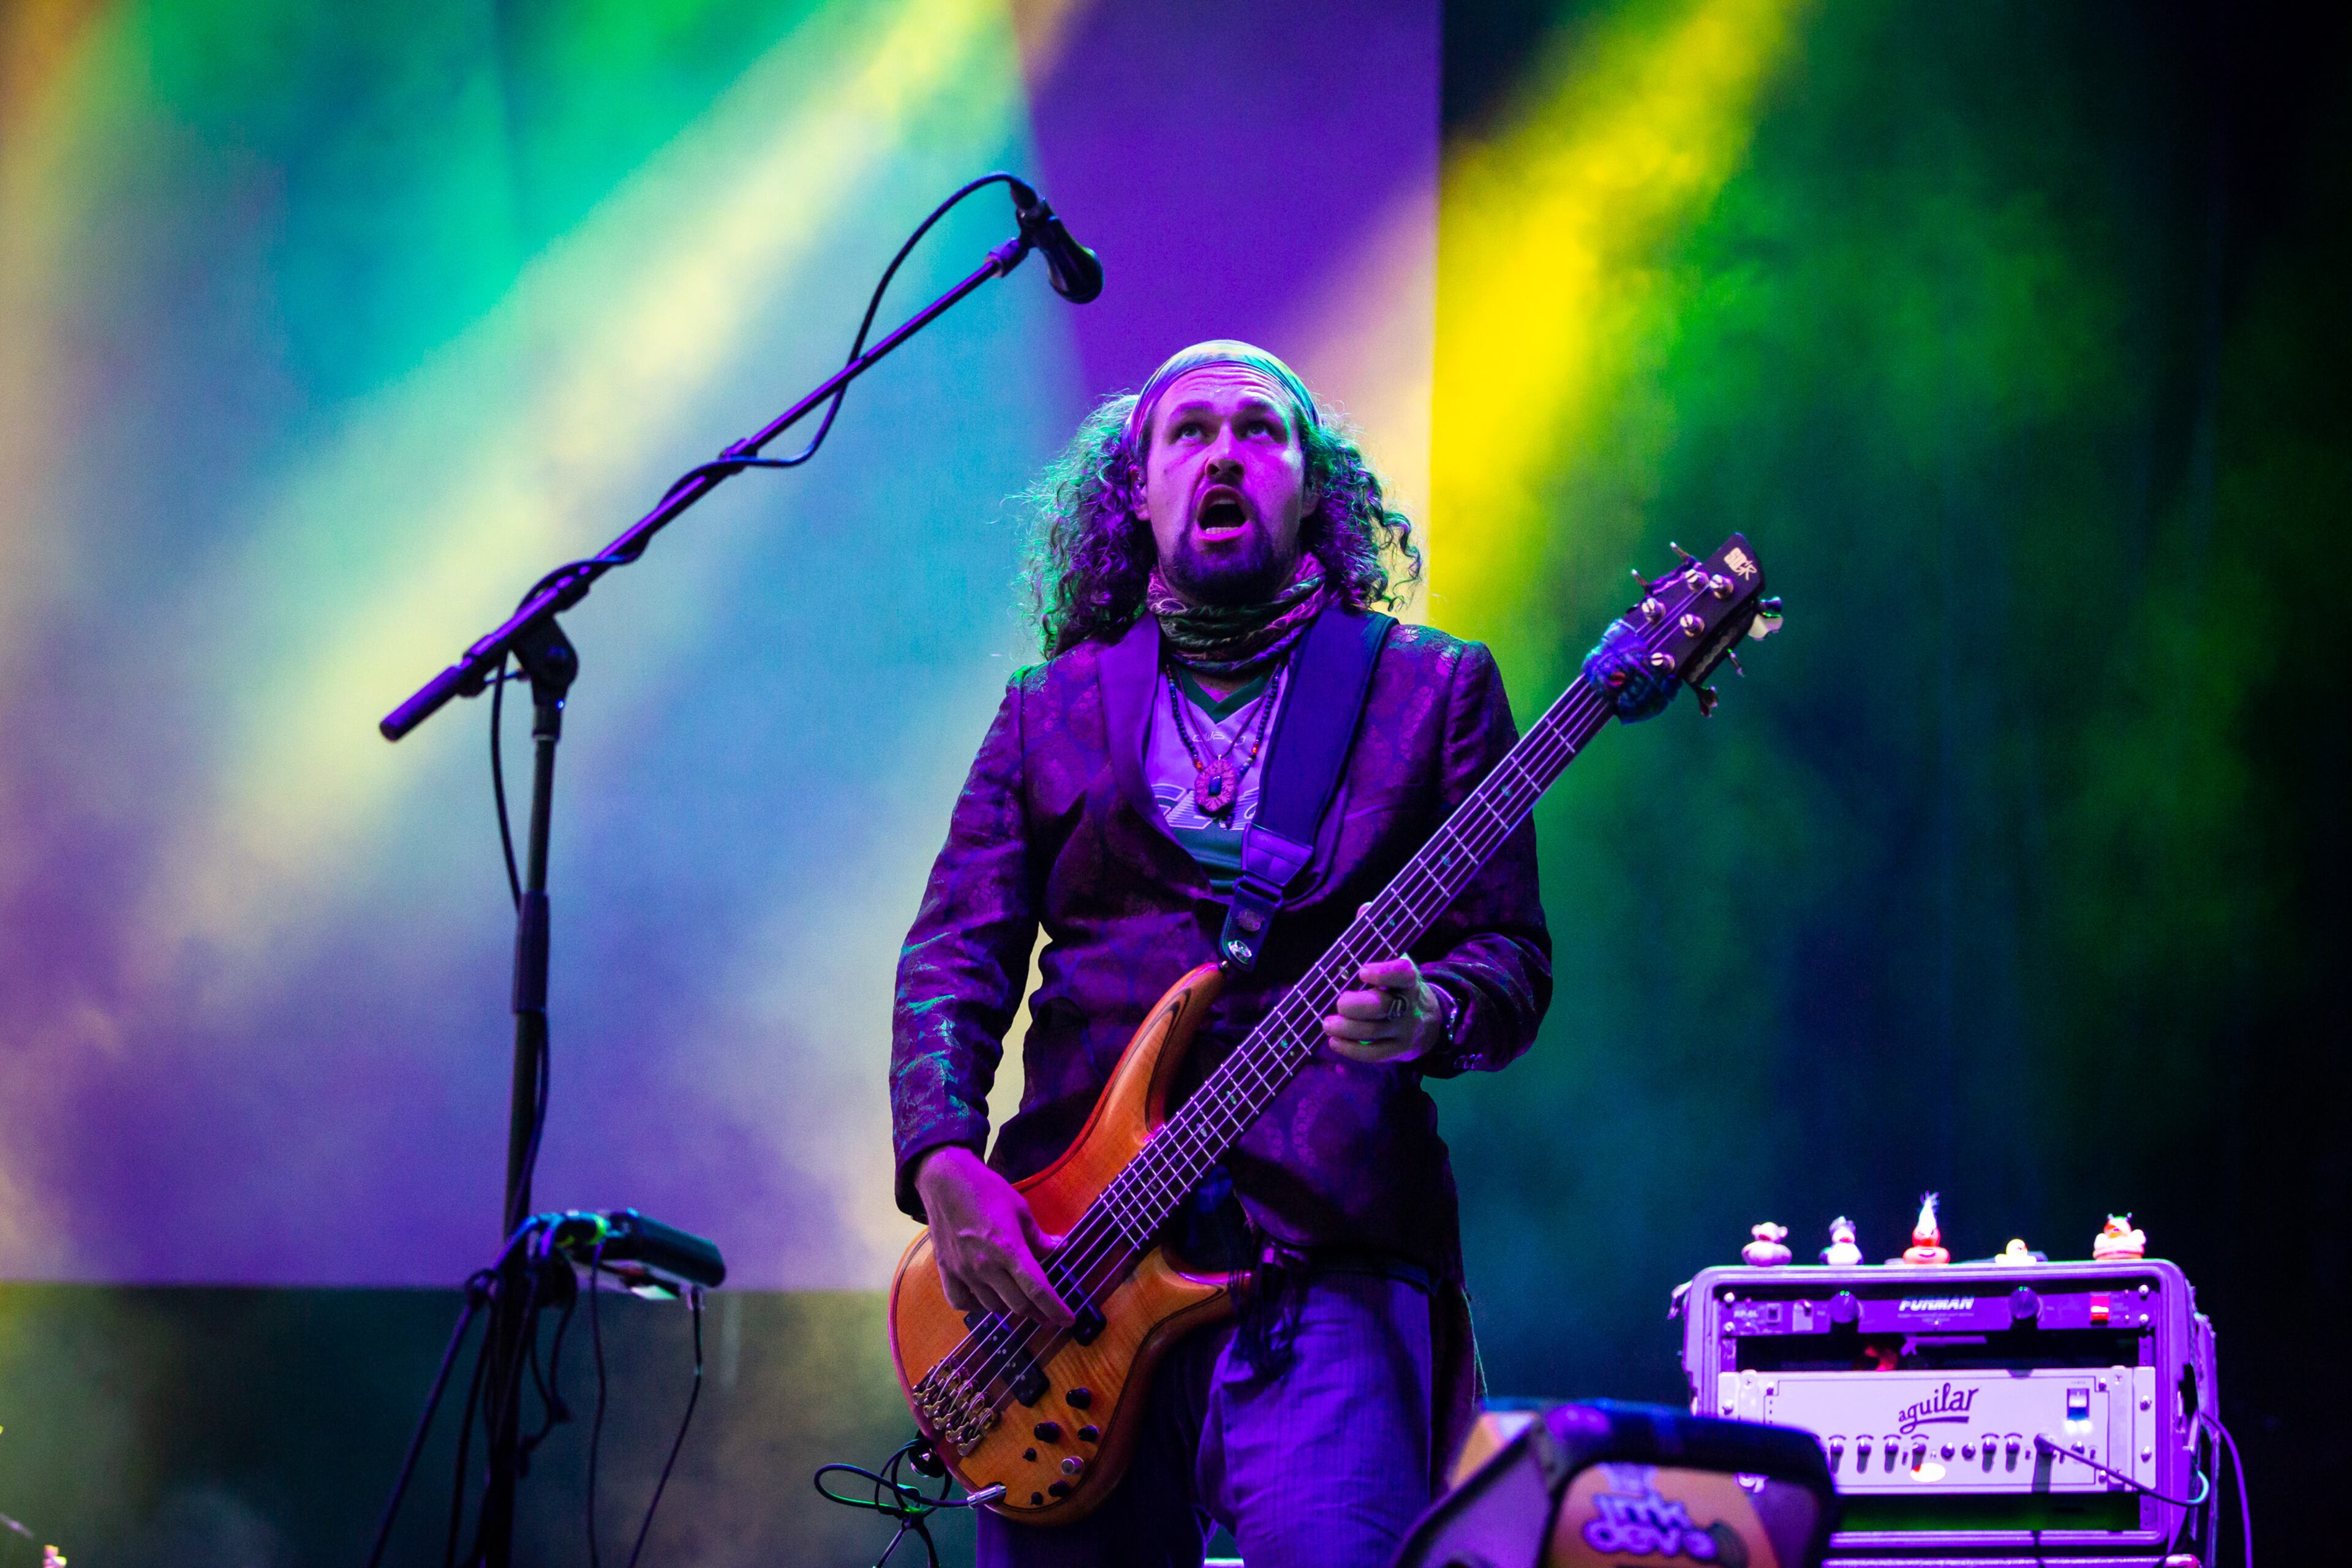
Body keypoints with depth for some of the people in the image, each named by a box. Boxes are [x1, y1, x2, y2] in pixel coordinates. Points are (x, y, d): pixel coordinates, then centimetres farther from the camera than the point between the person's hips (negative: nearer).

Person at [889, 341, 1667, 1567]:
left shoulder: (1432, 688, 13)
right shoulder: (1050, 711, 19)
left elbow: (1513, 959, 9)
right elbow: (952, 958, 11)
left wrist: (1429, 1016, -15)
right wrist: (943, 1166, -7)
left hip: (1323, 1267, -2)